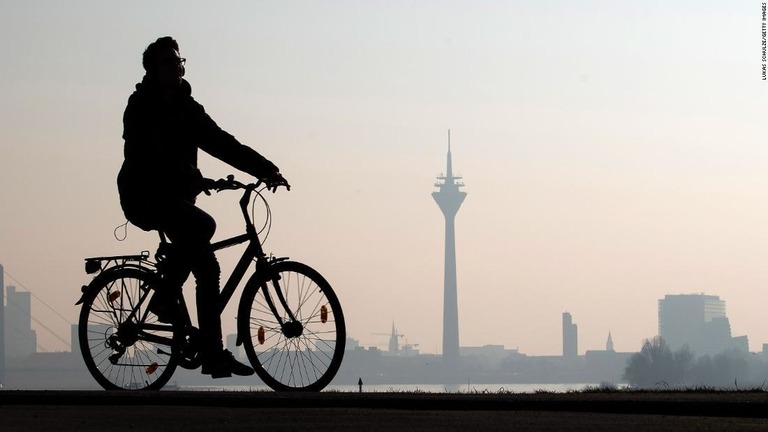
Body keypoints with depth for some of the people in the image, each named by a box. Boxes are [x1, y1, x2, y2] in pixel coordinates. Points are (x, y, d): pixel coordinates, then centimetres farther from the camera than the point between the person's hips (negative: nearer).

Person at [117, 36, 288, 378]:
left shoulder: (187, 109, 11)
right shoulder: (142, 107, -11)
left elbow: (222, 144, 7)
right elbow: (155, 155, -25)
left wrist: (266, 169, -5)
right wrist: (194, 180, -36)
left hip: (175, 196, 8)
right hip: (145, 196, -8)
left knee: (207, 269, -1)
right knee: (202, 224, -32)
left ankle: (213, 355, 3)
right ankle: (164, 297, -16)